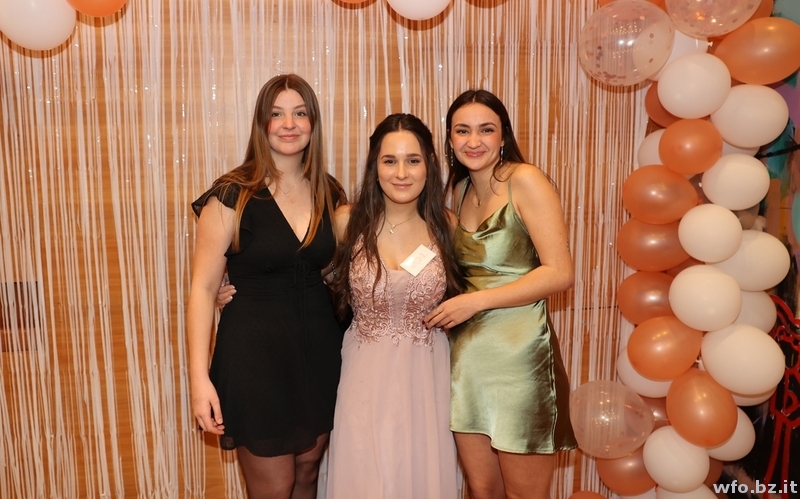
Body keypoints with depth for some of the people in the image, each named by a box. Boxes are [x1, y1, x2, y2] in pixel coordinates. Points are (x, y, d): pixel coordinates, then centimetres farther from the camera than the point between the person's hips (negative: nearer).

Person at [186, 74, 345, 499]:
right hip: (254, 352, -4)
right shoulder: (232, 195, -12)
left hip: (318, 348, 5)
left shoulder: (329, 193, 3)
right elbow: (203, 288, -12)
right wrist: (199, 377, -18)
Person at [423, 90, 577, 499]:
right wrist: (452, 304, -1)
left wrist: (475, 301, -17)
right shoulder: (460, 189, 10)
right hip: (465, 354, 6)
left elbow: (560, 272, -15)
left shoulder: (524, 180, -10)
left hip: (518, 355, -6)